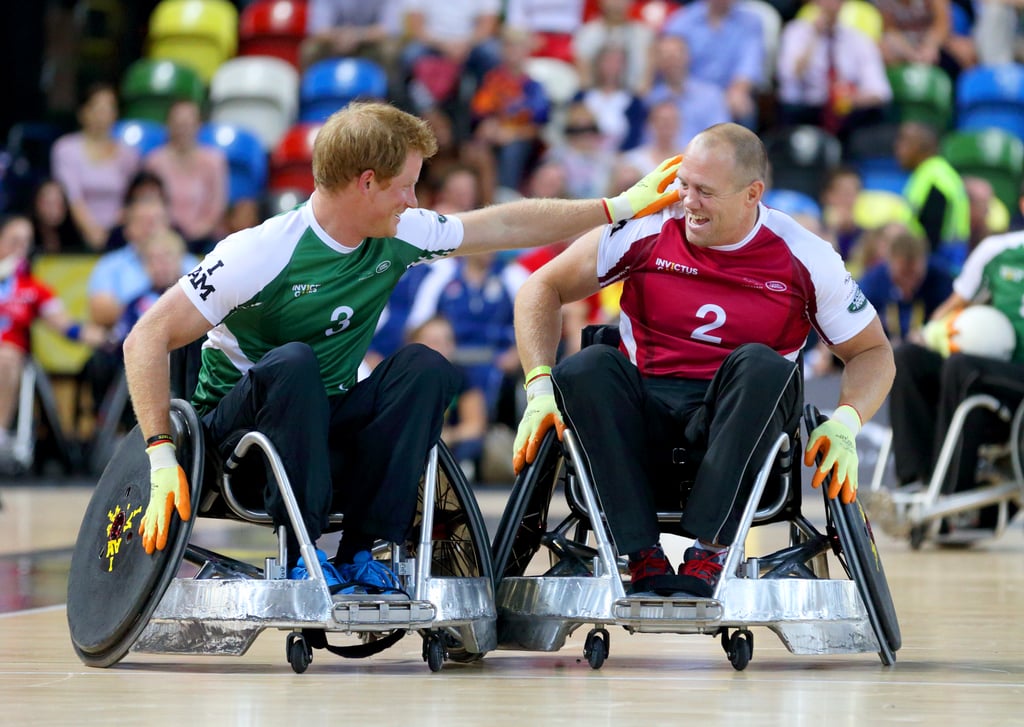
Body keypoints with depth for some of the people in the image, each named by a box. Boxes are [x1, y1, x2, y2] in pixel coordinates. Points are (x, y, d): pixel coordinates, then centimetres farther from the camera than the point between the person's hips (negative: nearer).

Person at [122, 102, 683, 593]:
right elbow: (148, 338, -22)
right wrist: (162, 458, -31)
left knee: (424, 367, -19)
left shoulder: (399, 237, -3)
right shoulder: (263, 253, -22)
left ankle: (362, 551, -20)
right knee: (293, 362, -36)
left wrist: (620, 206, 13)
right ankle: (299, 555, -29)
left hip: (327, 423, 5)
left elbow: (506, 225, 11)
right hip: (235, 423, -5)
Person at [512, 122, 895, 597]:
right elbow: (542, 289, 9)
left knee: (762, 365, -33)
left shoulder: (803, 258, 0)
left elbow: (873, 352, 8)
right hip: (643, 423, 1)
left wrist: (843, 425, -12)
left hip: (738, 429, -1)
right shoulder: (647, 229, 1)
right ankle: (643, 560, -36)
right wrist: (540, 386, -6)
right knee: (587, 368, -30)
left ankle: (708, 555, -36)